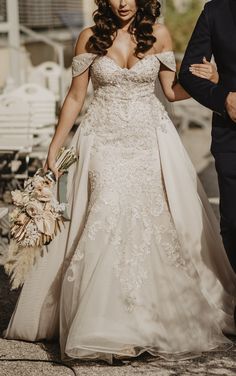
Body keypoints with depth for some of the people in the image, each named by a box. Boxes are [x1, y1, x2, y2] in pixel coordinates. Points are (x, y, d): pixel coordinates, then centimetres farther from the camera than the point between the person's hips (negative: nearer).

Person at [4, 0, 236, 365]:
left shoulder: (158, 34, 2)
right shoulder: (90, 38, 1)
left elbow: (172, 90, 8)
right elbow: (75, 97, 6)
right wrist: (54, 148, 8)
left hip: (150, 142, 1)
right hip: (104, 142, -1)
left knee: (158, 223, -2)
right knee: (106, 222, -13)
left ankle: (164, 318, 15)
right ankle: (106, 325, -6)